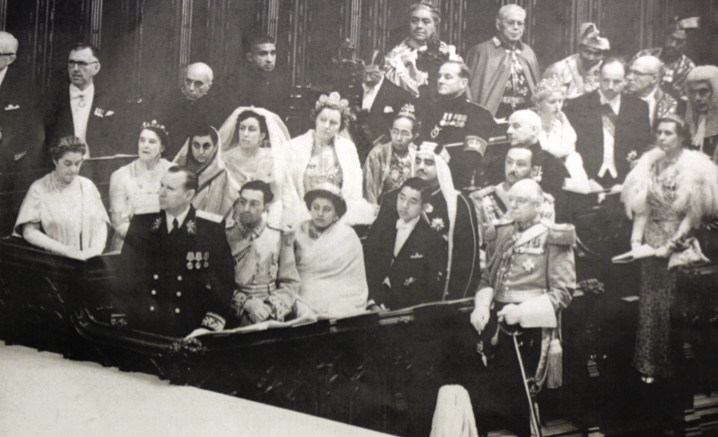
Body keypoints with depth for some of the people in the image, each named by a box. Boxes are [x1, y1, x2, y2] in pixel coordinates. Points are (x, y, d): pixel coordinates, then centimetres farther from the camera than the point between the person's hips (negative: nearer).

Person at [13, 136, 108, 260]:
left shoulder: (87, 186, 15)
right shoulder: (39, 189, 2)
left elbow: (102, 223, 12)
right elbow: (29, 232, -3)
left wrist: (95, 249, -7)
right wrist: (65, 250, -10)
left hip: (90, 260, 3)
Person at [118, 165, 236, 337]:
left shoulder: (212, 228, 1)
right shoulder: (141, 224, 8)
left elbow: (223, 283, 0)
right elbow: (126, 276, 6)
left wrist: (208, 328, -10)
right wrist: (118, 320, -6)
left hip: (191, 329, -1)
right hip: (143, 326, 1)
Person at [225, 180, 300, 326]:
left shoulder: (279, 237, 9)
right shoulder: (224, 236, 5)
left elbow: (290, 283, 8)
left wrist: (270, 306, -8)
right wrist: (246, 303, -11)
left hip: (271, 318, 1)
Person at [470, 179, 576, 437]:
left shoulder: (554, 239, -3)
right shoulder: (500, 234, 13)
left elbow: (563, 292, -8)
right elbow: (487, 279, 18)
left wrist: (523, 310, -19)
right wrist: (482, 304, -3)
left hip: (531, 327, -5)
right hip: (497, 321, 5)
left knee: (521, 394, -4)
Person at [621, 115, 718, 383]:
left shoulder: (694, 168, -8)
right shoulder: (651, 165, 6)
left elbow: (693, 215, -12)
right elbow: (642, 208, 8)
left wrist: (672, 245, -18)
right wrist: (636, 239, -4)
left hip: (679, 247, -4)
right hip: (652, 245, 4)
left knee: (674, 305, -1)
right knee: (650, 304, 5)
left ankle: (670, 366, 12)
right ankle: (649, 365, 14)